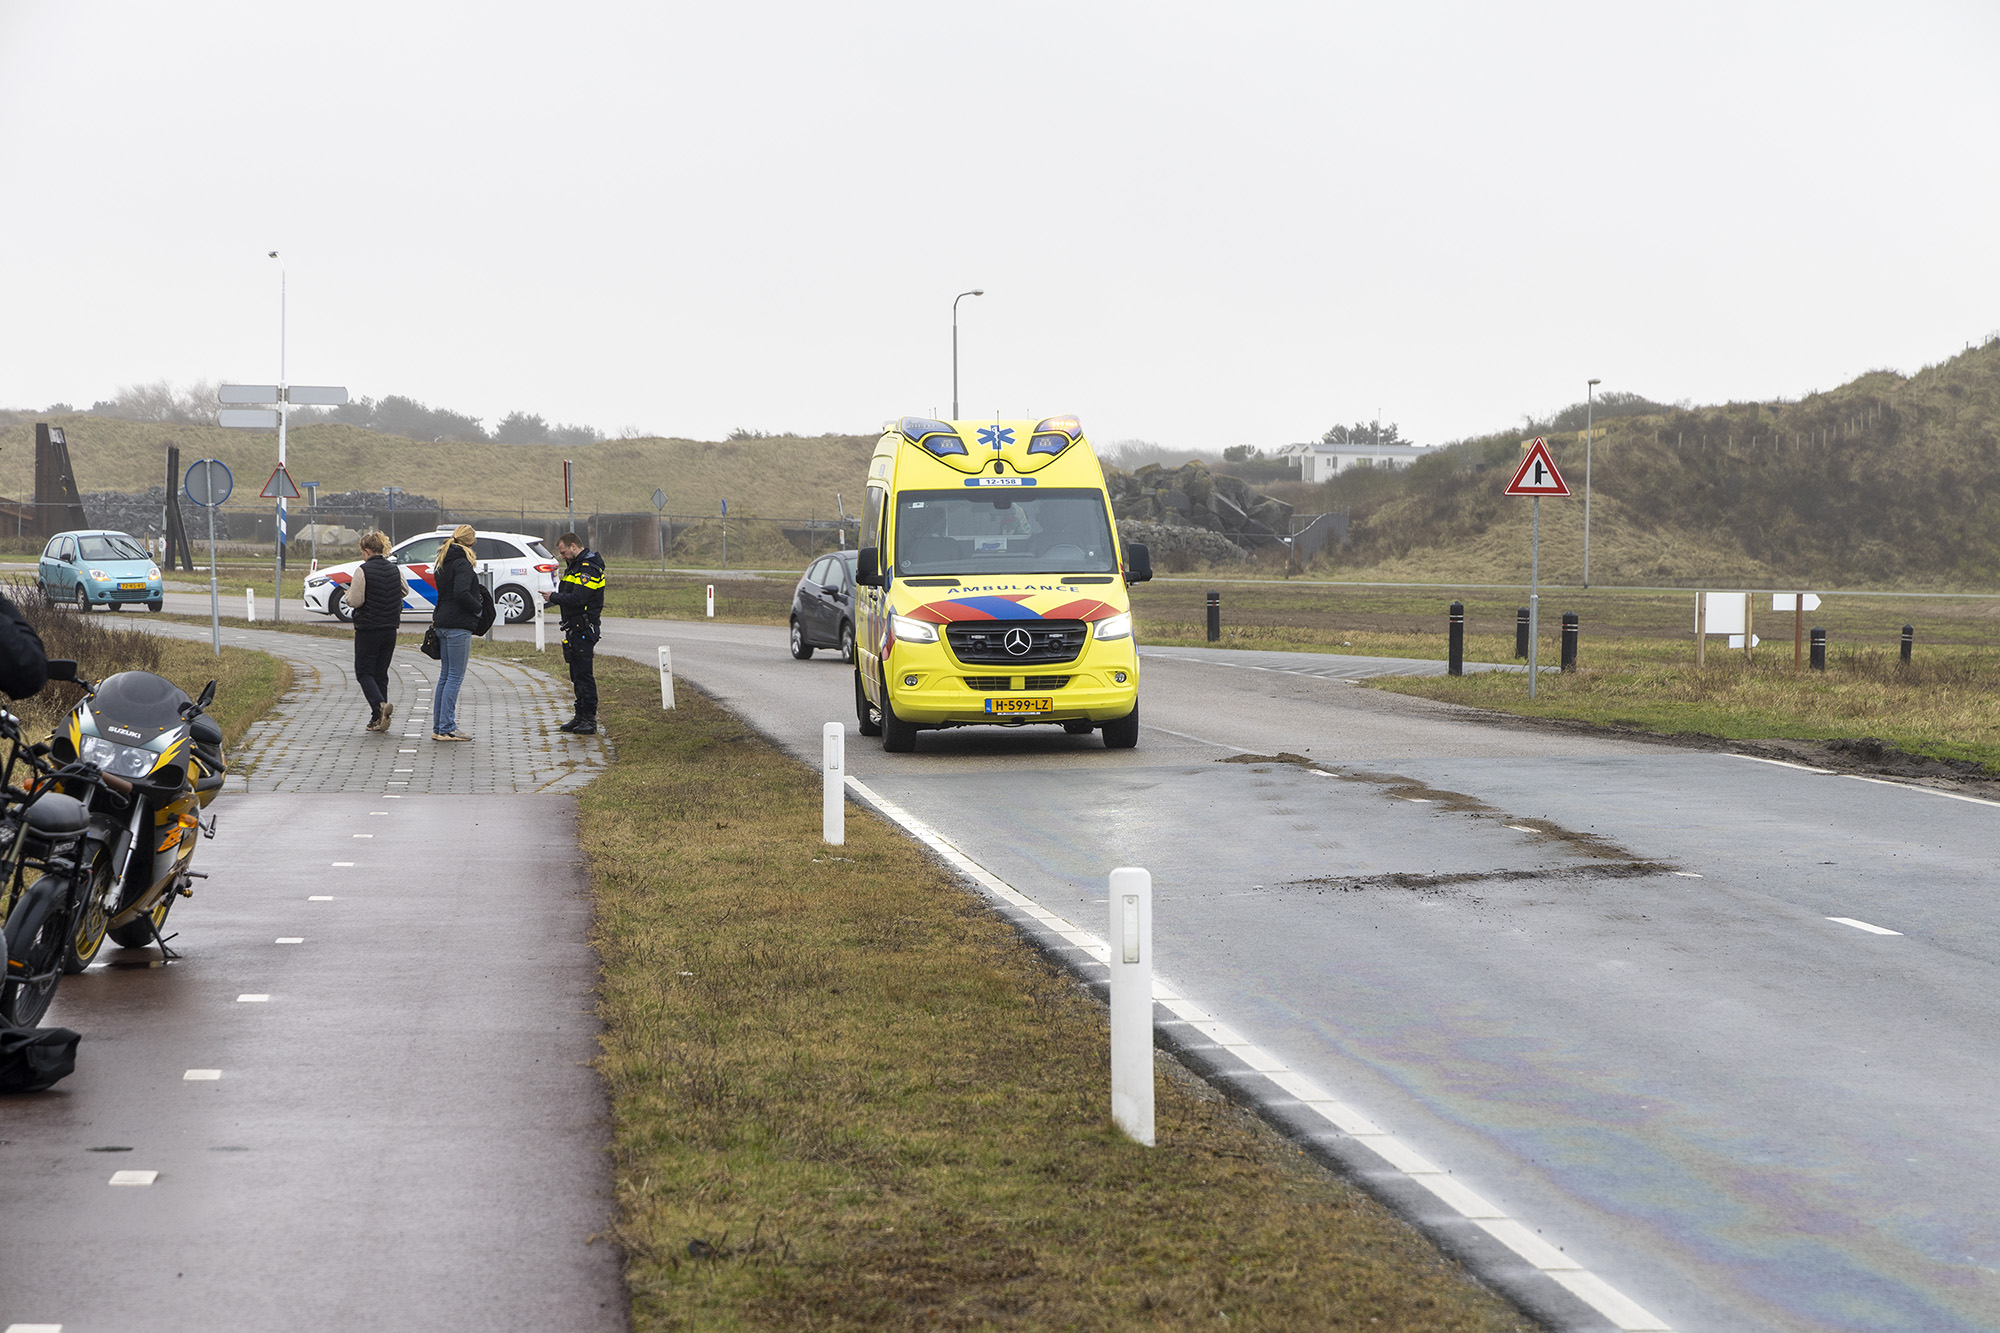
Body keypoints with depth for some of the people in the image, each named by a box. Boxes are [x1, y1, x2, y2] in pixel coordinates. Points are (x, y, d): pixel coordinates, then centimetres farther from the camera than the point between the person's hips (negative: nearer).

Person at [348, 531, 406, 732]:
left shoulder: (363, 571, -14)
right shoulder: (395, 570, 5)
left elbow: (355, 601, -14)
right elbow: (403, 592, 15)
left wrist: (348, 594, 7)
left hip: (368, 628, -6)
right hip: (390, 628, 6)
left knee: (364, 672, 3)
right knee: (381, 672, 12)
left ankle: (380, 705, -22)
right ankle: (378, 720, 10)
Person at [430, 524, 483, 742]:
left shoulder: (443, 562, 15)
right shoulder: (463, 564, -13)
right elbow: (461, 593, -25)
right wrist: (479, 608, -10)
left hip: (443, 624, 9)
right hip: (459, 625, -9)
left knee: (445, 676, 13)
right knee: (455, 677, -6)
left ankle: (439, 727, 14)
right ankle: (446, 729, -7)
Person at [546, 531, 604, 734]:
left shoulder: (589, 569, -15)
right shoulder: (575, 566, 19)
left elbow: (577, 598, -24)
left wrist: (554, 597, -12)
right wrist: (556, 596, 3)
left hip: (584, 630, -11)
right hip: (574, 629, 11)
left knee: (584, 674, -10)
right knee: (577, 674, 14)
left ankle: (589, 720, -8)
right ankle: (581, 717, 21)